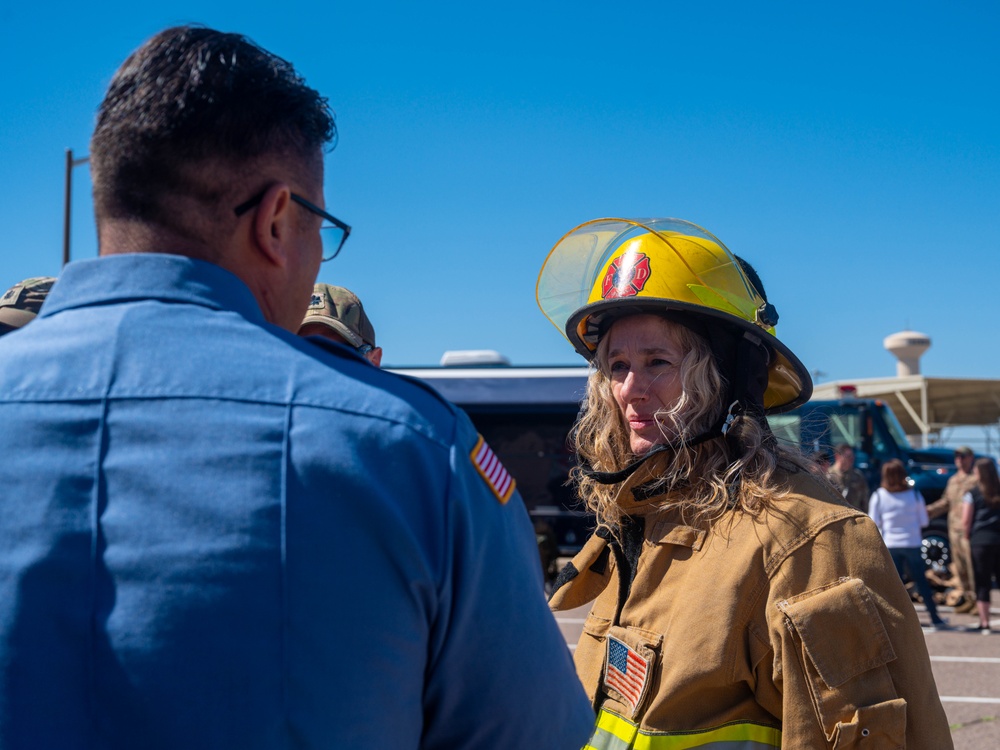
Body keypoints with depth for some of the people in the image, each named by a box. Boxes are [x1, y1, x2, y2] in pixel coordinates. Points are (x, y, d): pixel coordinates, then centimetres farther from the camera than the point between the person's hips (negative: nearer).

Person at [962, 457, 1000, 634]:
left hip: (980, 541, -3)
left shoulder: (972, 493, -5)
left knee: (982, 584, 2)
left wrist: (967, 536, 9)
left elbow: (966, 521, -8)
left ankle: (984, 623, 0)